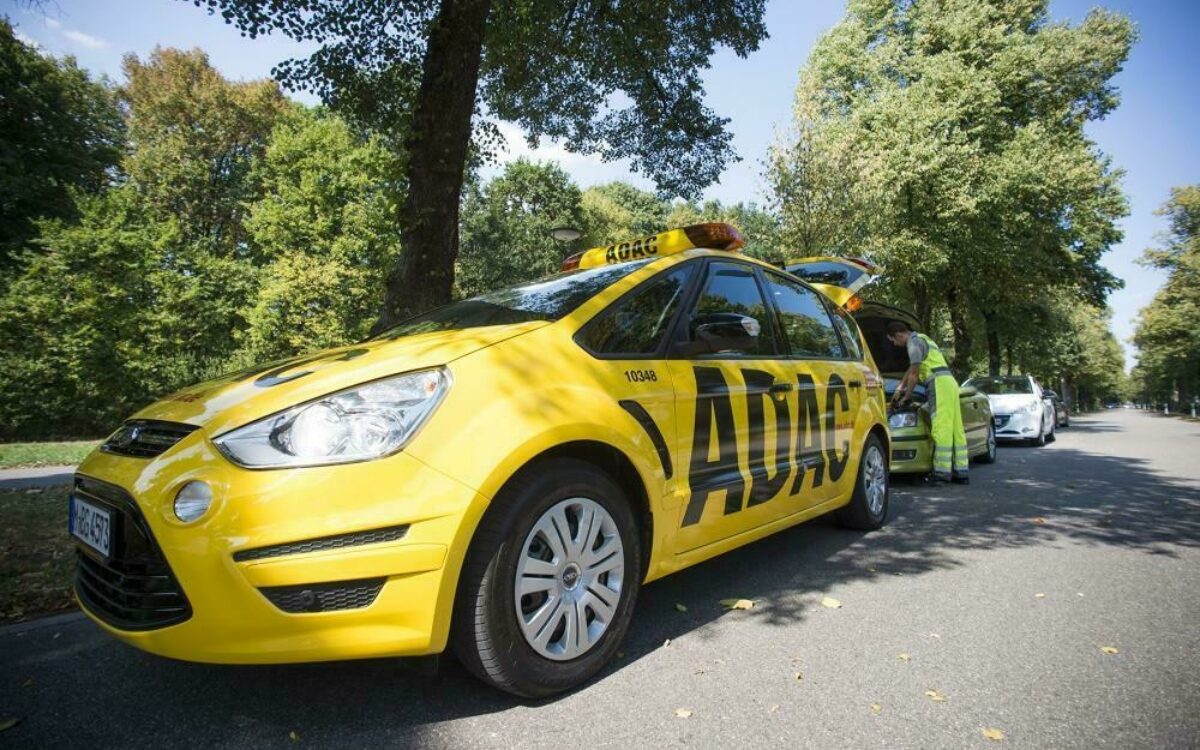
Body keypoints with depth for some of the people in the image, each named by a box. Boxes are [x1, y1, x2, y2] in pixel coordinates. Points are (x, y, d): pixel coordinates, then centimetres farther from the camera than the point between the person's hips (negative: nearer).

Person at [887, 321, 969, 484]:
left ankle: (942, 472, -13)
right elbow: (911, 370, 33)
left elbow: (914, 374, -6)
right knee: (955, 428, 7)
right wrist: (899, 389, 35)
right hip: (949, 382, 10)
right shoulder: (922, 339, 26)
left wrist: (907, 395, 5)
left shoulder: (915, 342, -6)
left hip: (939, 382, -10)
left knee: (942, 428, -12)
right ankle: (960, 471, 9)